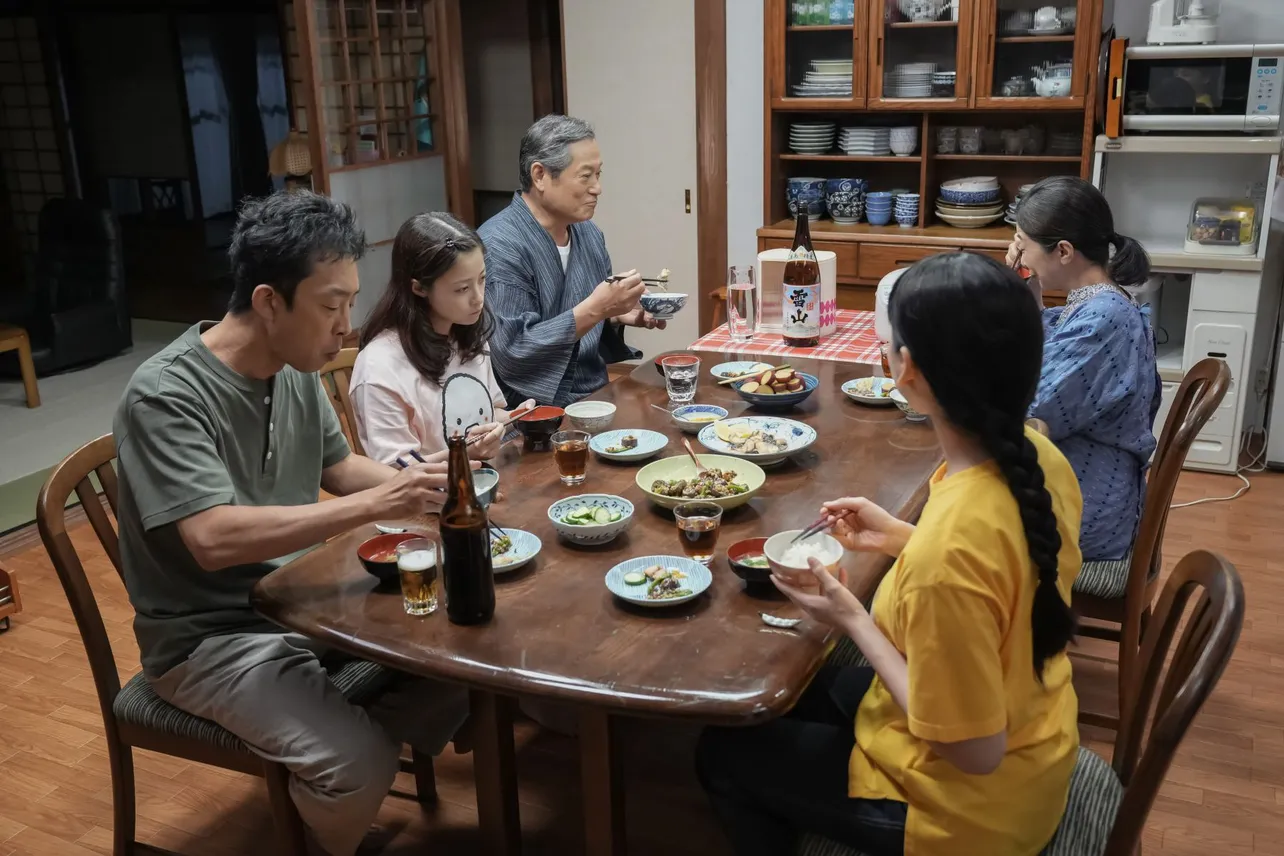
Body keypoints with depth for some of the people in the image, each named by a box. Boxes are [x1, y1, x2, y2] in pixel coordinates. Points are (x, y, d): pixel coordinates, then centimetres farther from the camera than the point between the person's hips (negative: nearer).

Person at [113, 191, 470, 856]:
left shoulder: (297, 368, -1)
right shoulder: (165, 397, -24)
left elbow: (338, 466, 14)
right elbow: (214, 539, -34)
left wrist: (417, 481, -6)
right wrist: (372, 507, -36)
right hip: (212, 635, -7)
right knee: (358, 762, -25)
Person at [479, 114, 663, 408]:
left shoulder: (589, 232, 8)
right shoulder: (498, 245, -17)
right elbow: (510, 355, -23)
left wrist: (619, 315, -1)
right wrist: (595, 309, -25)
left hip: (598, 396, 8)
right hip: (539, 415, -8)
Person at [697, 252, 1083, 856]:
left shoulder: (948, 552, -39)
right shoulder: (1040, 457, -13)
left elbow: (973, 750, -27)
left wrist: (853, 621, -21)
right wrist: (902, 539, -1)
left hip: (969, 804, -7)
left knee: (722, 754, 13)